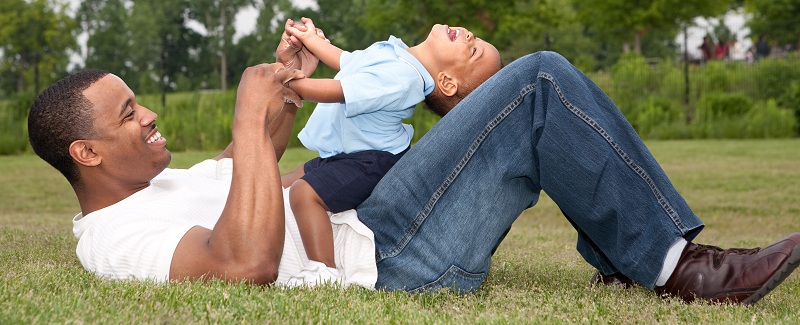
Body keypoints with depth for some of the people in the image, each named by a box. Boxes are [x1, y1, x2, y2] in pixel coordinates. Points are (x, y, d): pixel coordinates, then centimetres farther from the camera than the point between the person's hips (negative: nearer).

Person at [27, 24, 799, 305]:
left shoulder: (148, 188, 17)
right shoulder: (119, 238, -15)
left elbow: (238, 172, 35)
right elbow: (251, 260, -32)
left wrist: (284, 93, 19)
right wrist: (249, 116, -23)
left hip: (362, 225, 11)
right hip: (383, 259, -11)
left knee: (536, 84, 14)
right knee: (539, 86, -16)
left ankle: (620, 255, 15)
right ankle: (673, 266, -7)